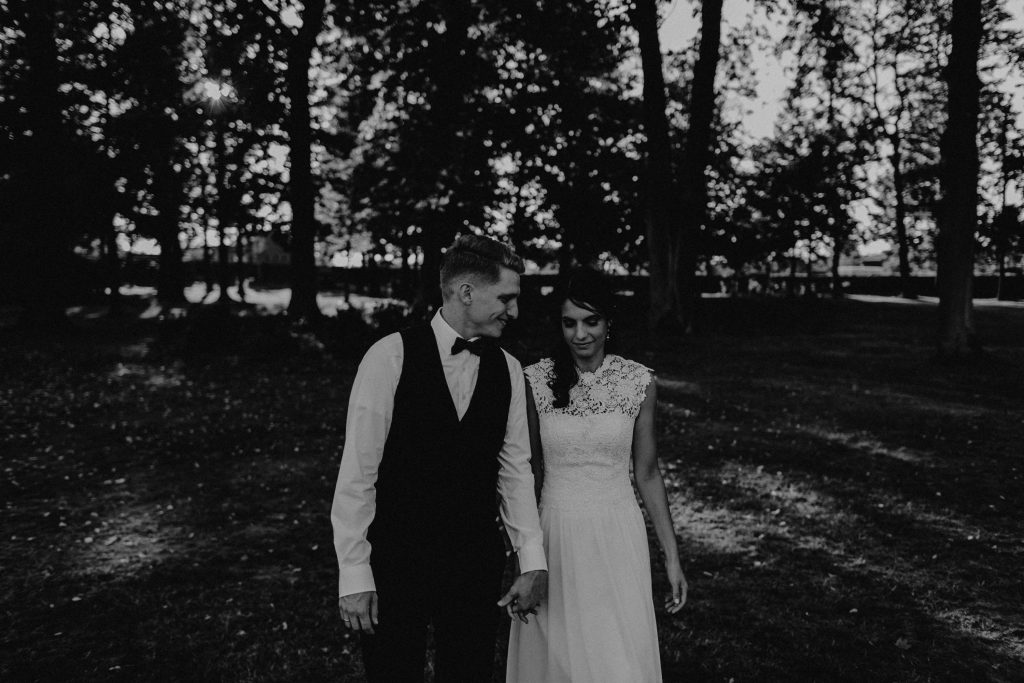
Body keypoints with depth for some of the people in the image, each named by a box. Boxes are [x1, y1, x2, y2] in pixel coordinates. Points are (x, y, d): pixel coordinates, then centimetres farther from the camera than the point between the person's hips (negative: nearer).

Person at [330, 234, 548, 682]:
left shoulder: (508, 370, 3)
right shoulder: (391, 356, -11)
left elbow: (515, 469, 6)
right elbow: (358, 470, -10)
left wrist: (533, 561, 1)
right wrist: (354, 574, -10)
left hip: (477, 567, 4)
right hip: (395, 562, -3)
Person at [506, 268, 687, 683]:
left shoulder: (639, 382, -3)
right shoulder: (535, 381, -5)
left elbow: (647, 473, 4)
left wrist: (672, 557, 4)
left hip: (617, 537, 0)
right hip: (555, 537, 0)